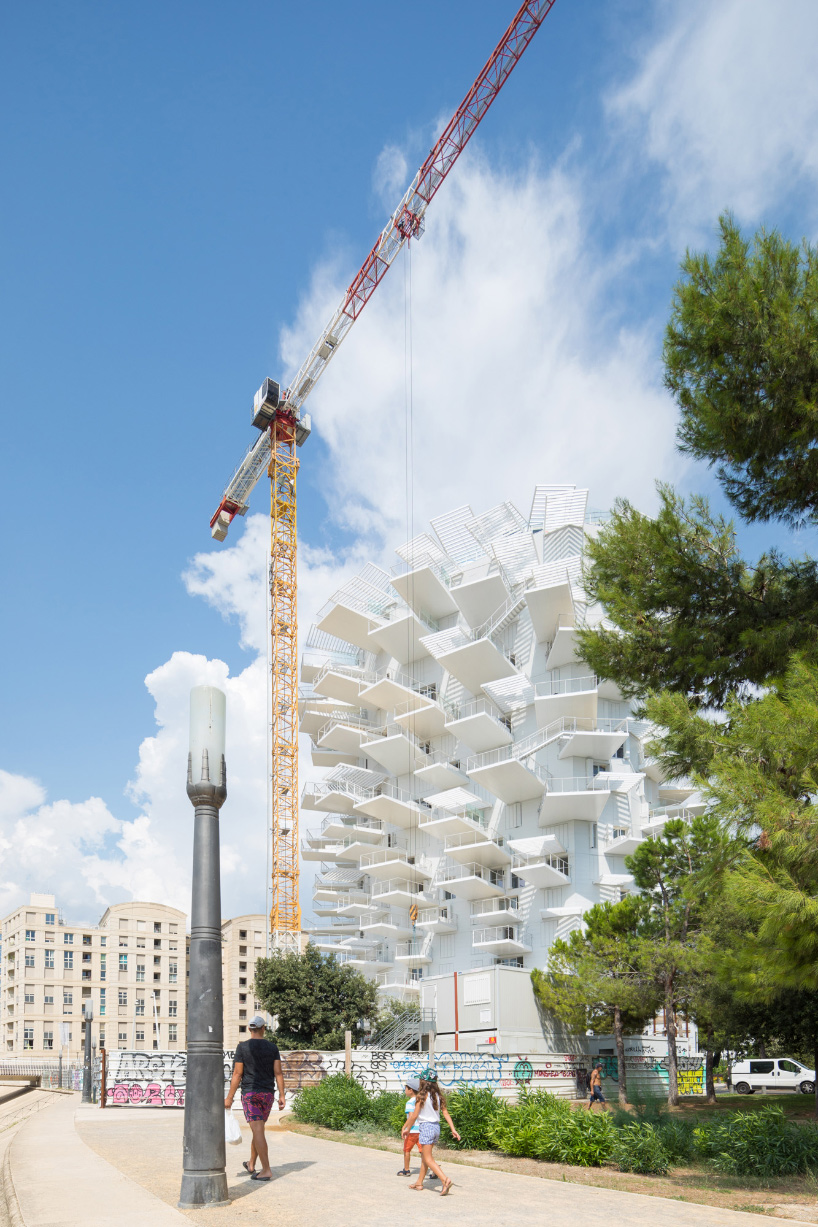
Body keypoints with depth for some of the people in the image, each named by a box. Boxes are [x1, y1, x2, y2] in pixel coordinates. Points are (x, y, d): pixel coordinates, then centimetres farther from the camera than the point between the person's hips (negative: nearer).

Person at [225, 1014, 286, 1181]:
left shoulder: (243, 1047, -6)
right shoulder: (272, 1047, 3)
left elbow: (237, 1074, -8)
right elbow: (278, 1073, -1)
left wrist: (229, 1097, -3)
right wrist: (281, 1096, 0)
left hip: (250, 1093, -4)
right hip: (268, 1094, 4)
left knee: (258, 1131, -7)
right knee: (258, 1129, 19)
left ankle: (266, 1170, -13)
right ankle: (251, 1165, 31)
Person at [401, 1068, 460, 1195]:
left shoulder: (422, 1095, -12)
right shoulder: (438, 1095, 7)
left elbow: (414, 1115, -11)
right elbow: (446, 1113, 4)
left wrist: (407, 1129, 1)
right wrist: (453, 1129, 5)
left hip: (426, 1127, -7)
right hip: (436, 1127, 8)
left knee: (428, 1159, -5)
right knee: (424, 1156, 19)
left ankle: (445, 1180, -22)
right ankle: (419, 1182, 27)